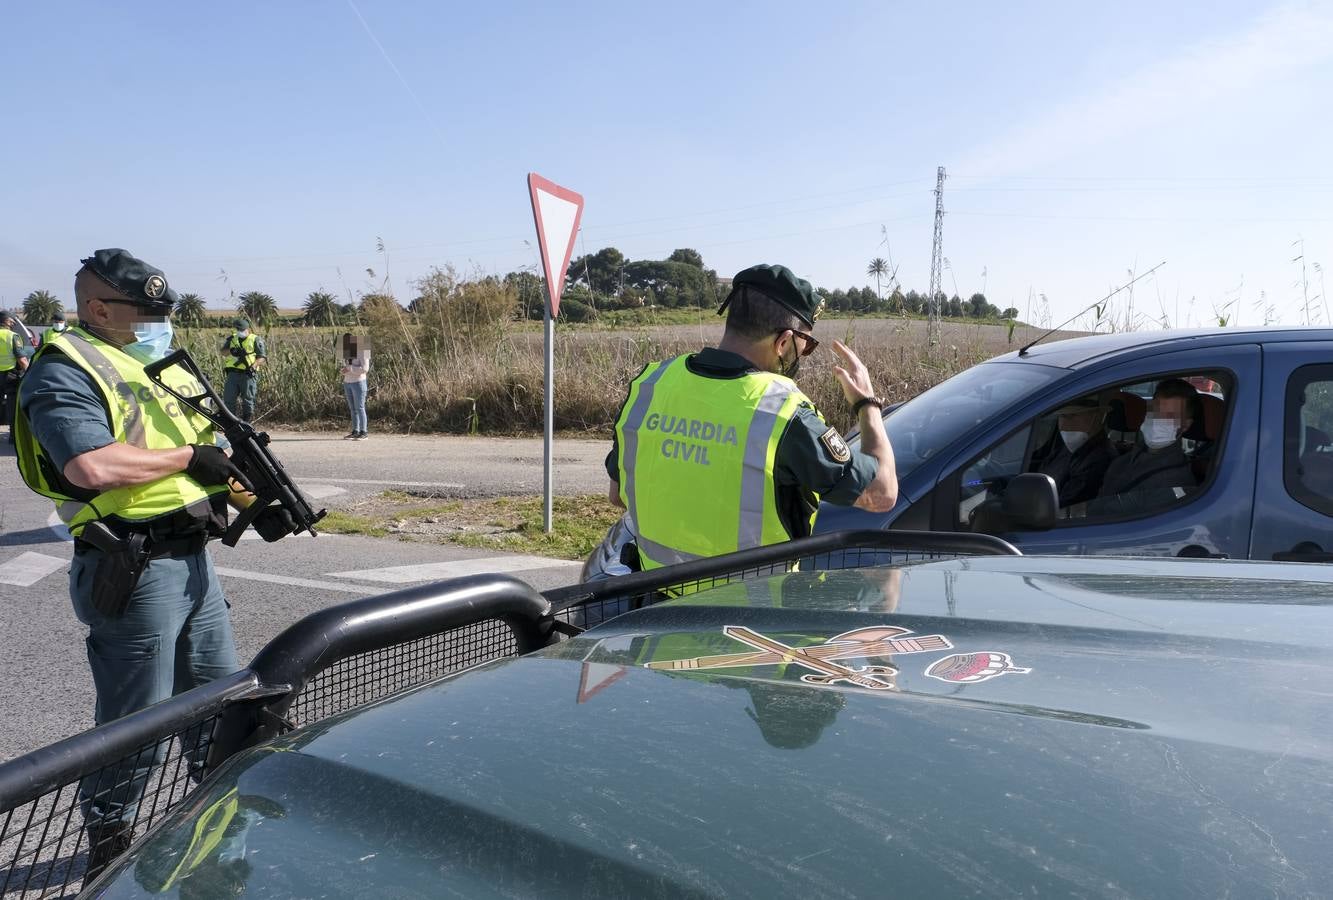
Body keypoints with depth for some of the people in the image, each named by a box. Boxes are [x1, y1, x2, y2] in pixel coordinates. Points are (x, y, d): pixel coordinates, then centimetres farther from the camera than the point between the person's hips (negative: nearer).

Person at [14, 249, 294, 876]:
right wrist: (187, 456, -17)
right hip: (133, 573, -8)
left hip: (194, 561, 9)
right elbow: (92, 466, -28)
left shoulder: (162, 363, 14)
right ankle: (108, 845, 24)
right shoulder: (64, 373, -12)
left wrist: (254, 503, 4)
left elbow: (210, 450, 19)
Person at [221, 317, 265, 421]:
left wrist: (254, 366, -21)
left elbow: (262, 358, -3)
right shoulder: (232, 338, 17)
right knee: (229, 399, 2)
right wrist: (231, 351, -16)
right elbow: (223, 351, 6)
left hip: (248, 374, -4)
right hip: (233, 373, 4)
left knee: (248, 401, 1)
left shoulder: (255, 340, 4)